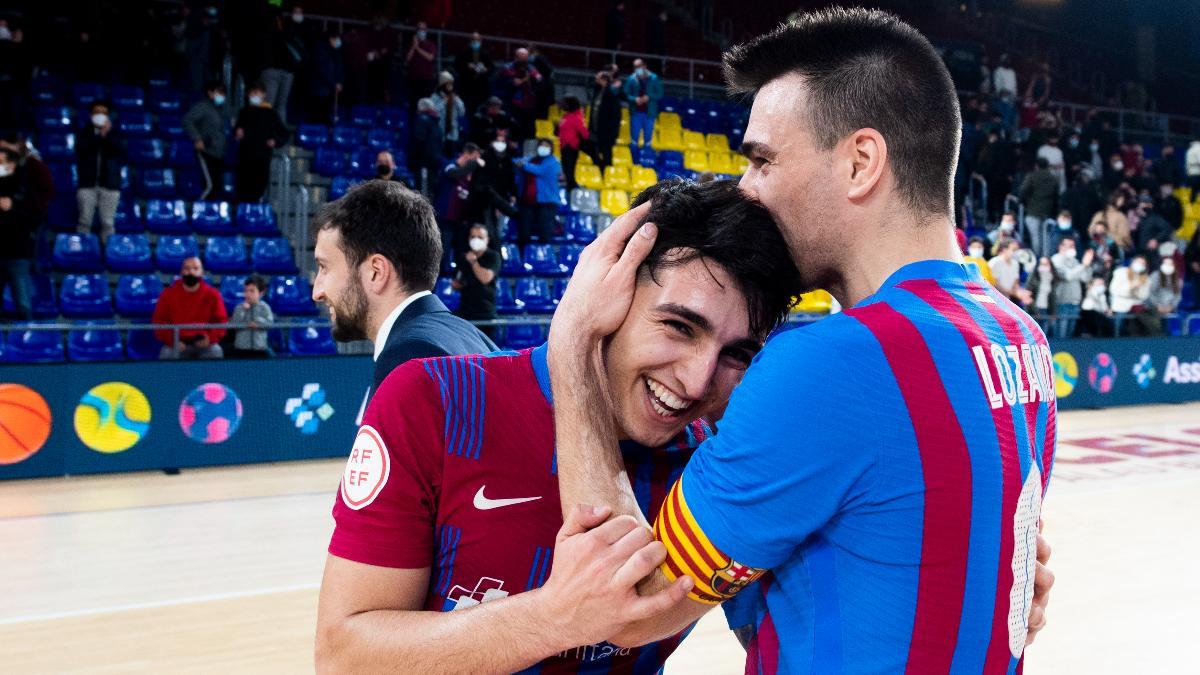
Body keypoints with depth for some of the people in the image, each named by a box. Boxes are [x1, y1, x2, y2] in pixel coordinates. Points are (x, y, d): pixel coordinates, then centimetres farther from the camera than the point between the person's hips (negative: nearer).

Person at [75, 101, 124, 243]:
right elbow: (81, 147, -10)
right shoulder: (83, 133, 10)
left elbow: (121, 149, -7)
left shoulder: (115, 134, 11)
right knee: (85, 221, -1)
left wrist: (107, 134, -14)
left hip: (110, 184, 0)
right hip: (87, 183, 0)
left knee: (107, 223, -1)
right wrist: (98, 134, -13)